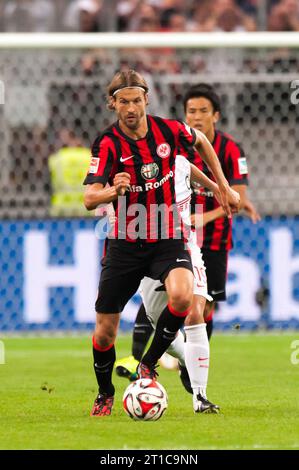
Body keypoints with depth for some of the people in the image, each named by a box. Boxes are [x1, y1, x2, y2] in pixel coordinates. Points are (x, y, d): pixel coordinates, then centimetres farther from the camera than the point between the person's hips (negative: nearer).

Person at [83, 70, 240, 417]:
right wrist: (113, 191, -44)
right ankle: (105, 394, 31)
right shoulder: (107, 144, -13)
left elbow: (200, 141, 17)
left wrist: (223, 187, 18)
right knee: (105, 332, 2)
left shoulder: (167, 129, -6)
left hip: (168, 241, 0)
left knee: (182, 296, -31)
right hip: (125, 243, 0)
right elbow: (89, 199, -23)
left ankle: (148, 365, -8)